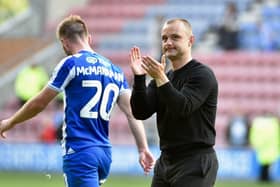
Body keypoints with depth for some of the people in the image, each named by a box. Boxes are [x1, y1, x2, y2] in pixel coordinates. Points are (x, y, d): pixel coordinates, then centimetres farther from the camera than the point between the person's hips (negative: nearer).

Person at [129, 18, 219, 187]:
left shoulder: (202, 75, -7)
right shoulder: (165, 77, 15)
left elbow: (183, 108, -22)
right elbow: (140, 112, 3)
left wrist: (160, 78, -29)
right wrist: (139, 77, -9)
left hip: (195, 164, -8)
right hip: (165, 161, 8)